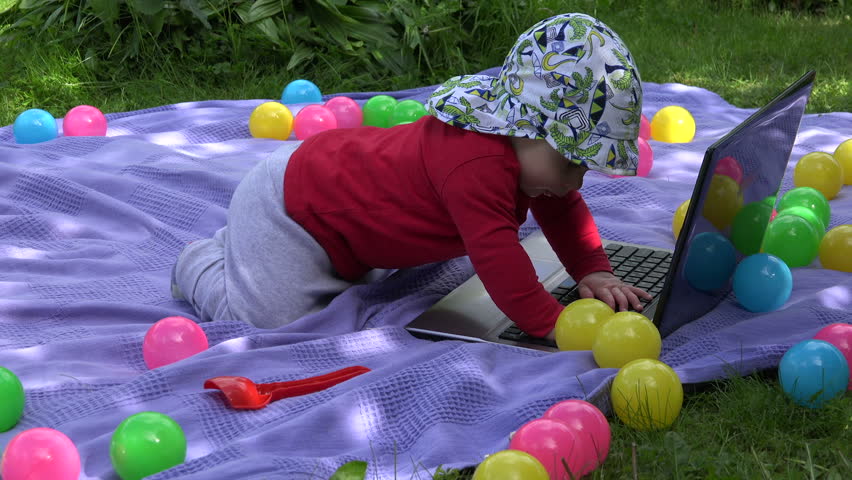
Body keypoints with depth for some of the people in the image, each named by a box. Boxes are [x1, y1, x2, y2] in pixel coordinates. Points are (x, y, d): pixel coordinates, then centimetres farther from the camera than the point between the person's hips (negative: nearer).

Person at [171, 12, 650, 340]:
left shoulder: (536, 152, -6)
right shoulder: (478, 162, -40)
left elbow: (565, 212, 6)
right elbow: (495, 255, -45)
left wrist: (595, 272, -9)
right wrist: (553, 323, -44)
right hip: (284, 209, -10)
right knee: (274, 318, -16)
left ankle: (237, 242, 37)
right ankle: (200, 265, 13)